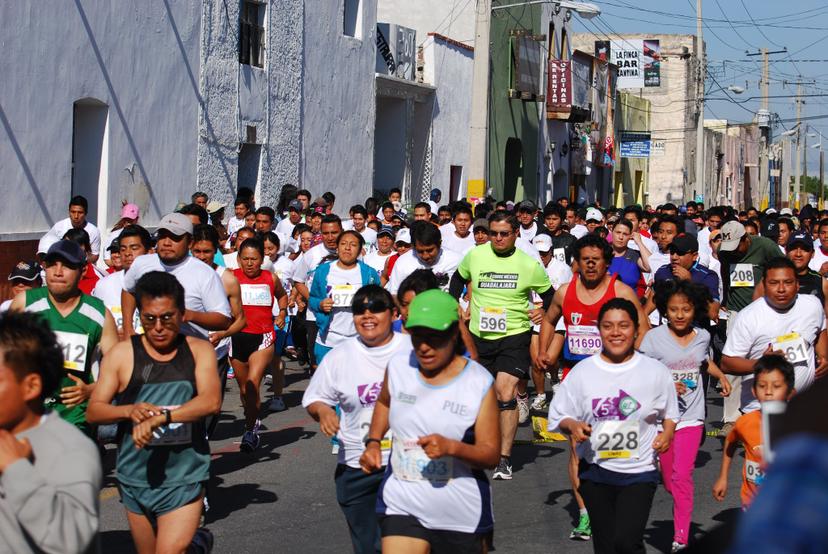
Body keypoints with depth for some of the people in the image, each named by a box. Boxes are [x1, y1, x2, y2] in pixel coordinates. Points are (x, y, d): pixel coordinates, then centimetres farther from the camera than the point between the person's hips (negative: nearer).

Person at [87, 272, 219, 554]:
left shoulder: (199, 350, 0)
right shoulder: (122, 354, 0)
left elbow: (212, 401, -15)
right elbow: (94, 410, -1)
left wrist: (162, 417, -28)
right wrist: (129, 410, -21)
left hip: (184, 479, -2)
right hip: (136, 477, 2)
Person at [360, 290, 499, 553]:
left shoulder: (479, 382, -13)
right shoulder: (398, 366, -3)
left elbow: (492, 455, -11)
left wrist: (452, 447, -29)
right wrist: (373, 442, 6)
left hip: (462, 514, -2)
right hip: (402, 507, 2)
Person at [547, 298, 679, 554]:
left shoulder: (656, 371, -1)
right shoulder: (583, 371, 0)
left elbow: (669, 413, 12)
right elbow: (558, 417, 6)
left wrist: (667, 434, -7)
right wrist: (572, 425, -15)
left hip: (640, 472, -2)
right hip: (595, 471, 2)